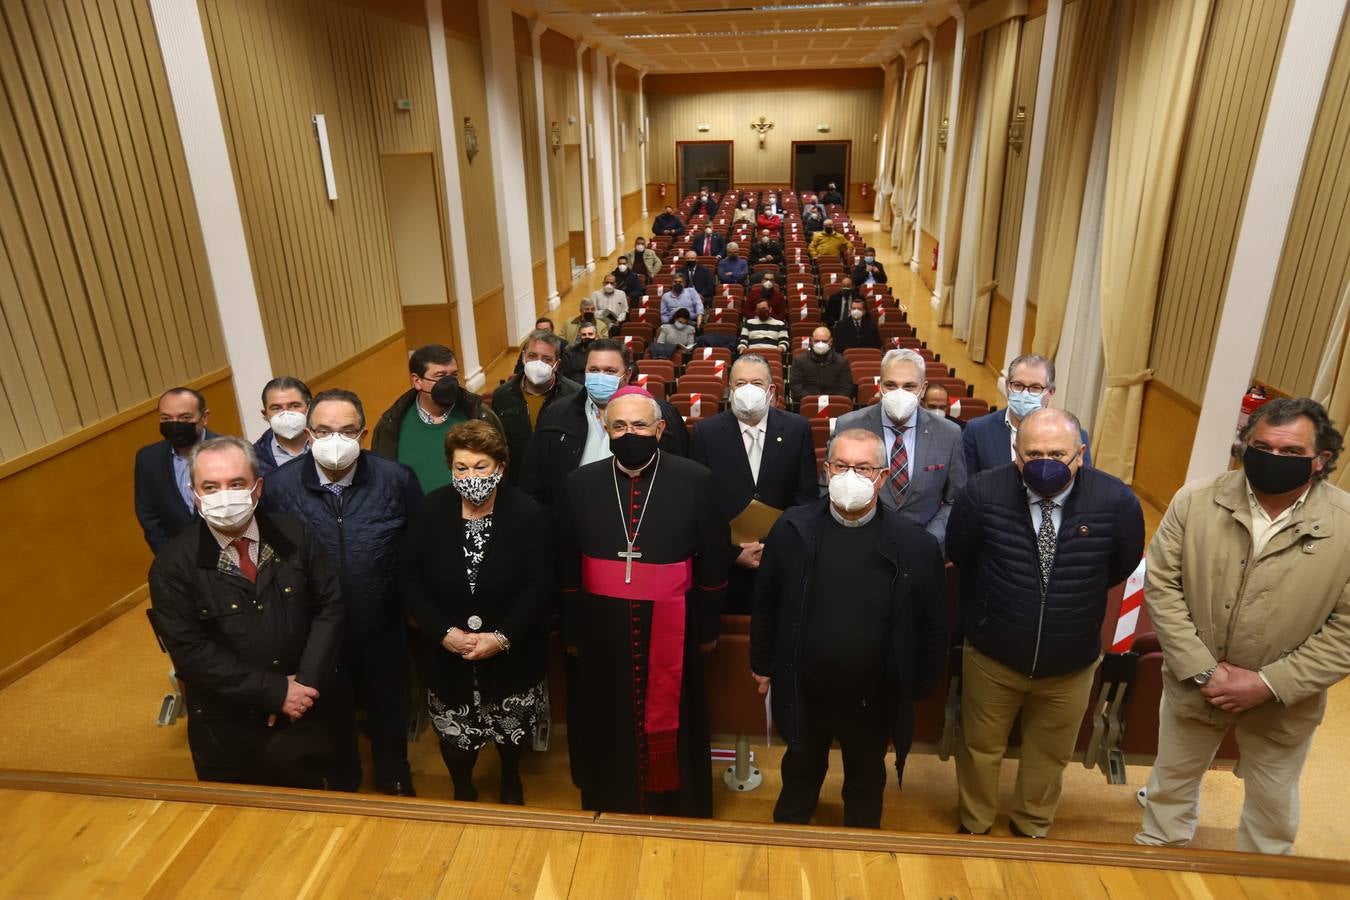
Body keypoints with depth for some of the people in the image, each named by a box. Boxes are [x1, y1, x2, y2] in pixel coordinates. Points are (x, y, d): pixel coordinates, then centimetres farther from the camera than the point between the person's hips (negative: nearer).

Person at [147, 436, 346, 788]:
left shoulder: (295, 536, -7)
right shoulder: (173, 564, -13)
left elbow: (329, 605, -4)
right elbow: (191, 652, -17)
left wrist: (306, 682, -15)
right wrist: (276, 691, -20)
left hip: (308, 706, 1)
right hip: (229, 728, 0)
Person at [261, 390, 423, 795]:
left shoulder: (396, 478, -17)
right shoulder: (279, 485, -14)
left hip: (383, 628, 0)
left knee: (388, 710, 23)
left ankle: (394, 780, 51)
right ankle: (343, 784, 53)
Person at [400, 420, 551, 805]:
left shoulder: (525, 512, -16)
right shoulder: (430, 510, -10)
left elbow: (540, 585, -15)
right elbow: (409, 578, -6)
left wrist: (502, 637, -23)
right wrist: (443, 632, -16)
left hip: (511, 651, -1)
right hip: (446, 651, 1)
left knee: (511, 727, 19)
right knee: (453, 732, 15)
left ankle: (511, 780, 52)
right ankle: (462, 791, 46)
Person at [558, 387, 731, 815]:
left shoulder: (695, 480, -9)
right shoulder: (580, 483, -3)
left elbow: (713, 560, -1)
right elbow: (567, 566, 4)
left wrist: (708, 627, 2)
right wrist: (571, 632, 6)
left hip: (671, 629, -1)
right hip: (603, 630, 2)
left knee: (671, 726, 17)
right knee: (609, 728, 17)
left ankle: (678, 811, 41)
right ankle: (611, 807, 42)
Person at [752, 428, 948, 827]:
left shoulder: (915, 545, -15)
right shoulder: (793, 529, -12)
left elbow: (933, 625, -5)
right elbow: (766, 601, -1)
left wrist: (919, 687, 0)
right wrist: (762, 663, 4)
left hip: (875, 699, -1)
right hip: (804, 692, 1)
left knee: (866, 784, 25)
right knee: (800, 774, 26)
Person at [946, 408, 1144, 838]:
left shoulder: (1116, 501, -21)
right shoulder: (982, 492, -23)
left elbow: (1122, 566, 1)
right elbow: (958, 556, -3)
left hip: (1072, 663, 1)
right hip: (992, 654, -1)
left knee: (1050, 755, 25)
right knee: (980, 747, 21)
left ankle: (1032, 828, 53)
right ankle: (974, 826, 49)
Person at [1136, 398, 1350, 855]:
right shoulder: (1195, 501, -14)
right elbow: (1161, 584, -10)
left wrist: (1269, 684, -19)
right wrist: (1202, 669, -16)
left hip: (1284, 704, 0)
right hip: (1193, 686, 1)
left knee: (1273, 807, 24)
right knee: (1172, 782, 22)